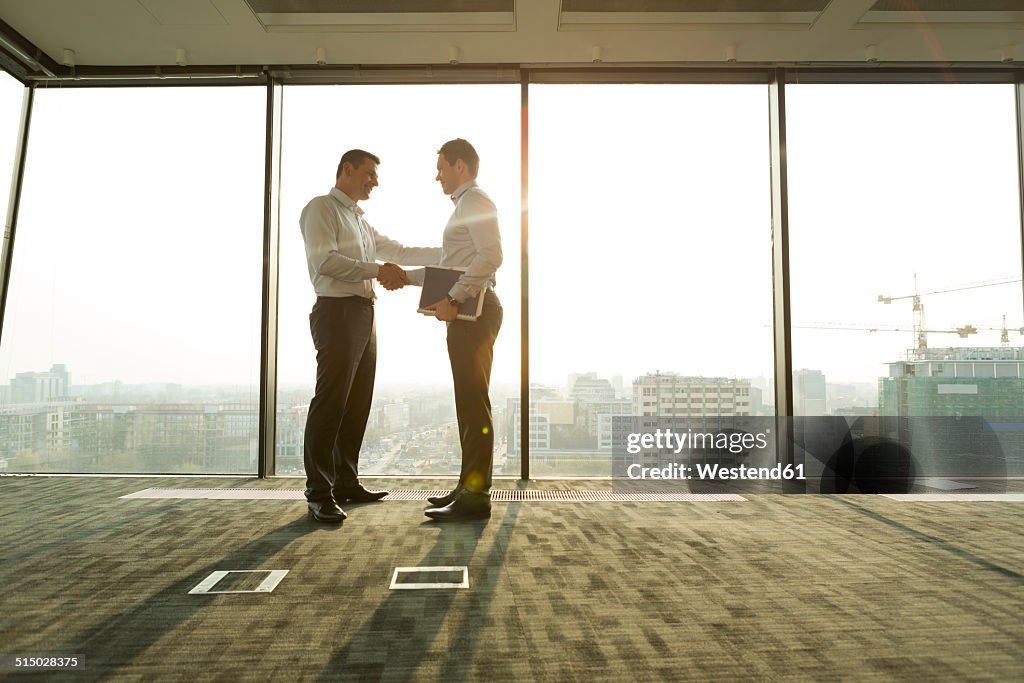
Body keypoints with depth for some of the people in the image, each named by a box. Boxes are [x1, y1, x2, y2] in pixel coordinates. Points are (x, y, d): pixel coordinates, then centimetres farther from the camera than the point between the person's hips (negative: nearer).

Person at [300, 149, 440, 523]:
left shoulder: (361, 221, 26)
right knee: (330, 402, -11)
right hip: (337, 310, -9)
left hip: (364, 313, 9)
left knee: (358, 402, 9)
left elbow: (399, 252, 27)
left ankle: (346, 483, 17)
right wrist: (377, 270, -17)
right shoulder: (321, 208, 0)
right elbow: (325, 260, -15)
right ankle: (318, 494, -7)